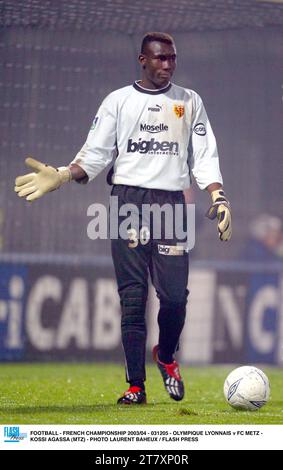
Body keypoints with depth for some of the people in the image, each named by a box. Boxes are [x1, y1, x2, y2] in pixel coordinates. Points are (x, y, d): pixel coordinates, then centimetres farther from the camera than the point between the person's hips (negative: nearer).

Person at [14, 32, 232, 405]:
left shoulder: (190, 102, 13)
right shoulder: (118, 101, 10)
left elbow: (204, 157, 10)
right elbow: (96, 154, 5)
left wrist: (218, 196, -4)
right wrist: (61, 176, -12)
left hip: (171, 203, 0)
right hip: (128, 201, 0)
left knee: (174, 294, -10)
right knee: (132, 297, -3)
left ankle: (166, 357, 19)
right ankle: (136, 385, 1)